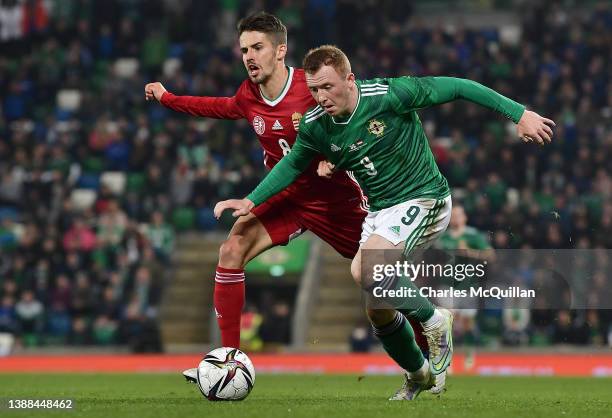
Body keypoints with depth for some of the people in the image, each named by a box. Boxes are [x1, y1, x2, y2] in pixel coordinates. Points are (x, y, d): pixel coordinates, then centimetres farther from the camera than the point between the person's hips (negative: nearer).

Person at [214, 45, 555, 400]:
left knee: (364, 271, -28)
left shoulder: (389, 95, -22)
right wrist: (251, 201, 8)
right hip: (380, 211, 7)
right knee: (378, 310, 10)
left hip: (423, 200, -7)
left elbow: (455, 88, -15)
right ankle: (418, 375, 36)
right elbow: (293, 164, 16)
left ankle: (434, 320, -6)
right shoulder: (315, 126, -5)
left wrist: (520, 114, -14)